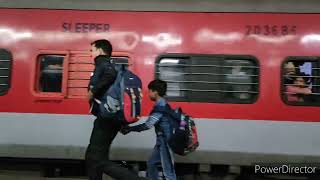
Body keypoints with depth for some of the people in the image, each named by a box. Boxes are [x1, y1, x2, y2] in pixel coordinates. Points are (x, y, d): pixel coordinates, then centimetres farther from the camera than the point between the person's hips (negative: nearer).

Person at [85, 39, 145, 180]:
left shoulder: (103, 63, -8)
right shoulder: (106, 65, 20)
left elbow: (110, 74, -31)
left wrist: (93, 91, -22)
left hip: (107, 118, -10)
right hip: (109, 117, 10)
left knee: (99, 160, -10)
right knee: (92, 157, 16)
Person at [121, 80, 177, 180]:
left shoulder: (161, 105, -17)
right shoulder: (161, 104, 14)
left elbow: (148, 124, -23)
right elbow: (152, 123, 15)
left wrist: (130, 129, -18)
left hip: (166, 140, -11)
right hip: (162, 140, 11)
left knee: (168, 171, -8)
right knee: (151, 164, 17)